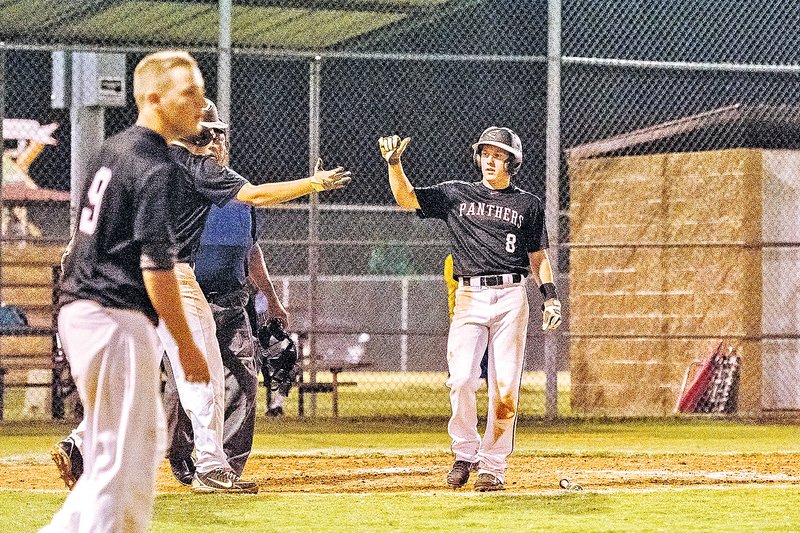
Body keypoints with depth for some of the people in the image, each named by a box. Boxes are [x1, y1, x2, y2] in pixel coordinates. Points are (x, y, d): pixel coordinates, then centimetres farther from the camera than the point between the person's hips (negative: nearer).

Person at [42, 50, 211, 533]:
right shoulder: (156, 167, -14)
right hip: (117, 317, -10)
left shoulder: (111, 152, 15)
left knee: (148, 439, 18)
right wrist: (187, 347, -13)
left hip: (79, 310, 10)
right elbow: (156, 268, -19)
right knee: (122, 456, -5)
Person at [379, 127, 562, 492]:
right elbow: (406, 198, 7)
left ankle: (493, 465, 4)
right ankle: (465, 452, 5)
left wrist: (550, 297, 1)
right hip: (470, 297, 0)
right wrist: (394, 163, -9)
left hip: (511, 297, 0)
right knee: (461, 379, -14)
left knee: (505, 387, -4)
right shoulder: (456, 194, 12)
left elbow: (537, 256, 14)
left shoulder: (528, 205, 12)